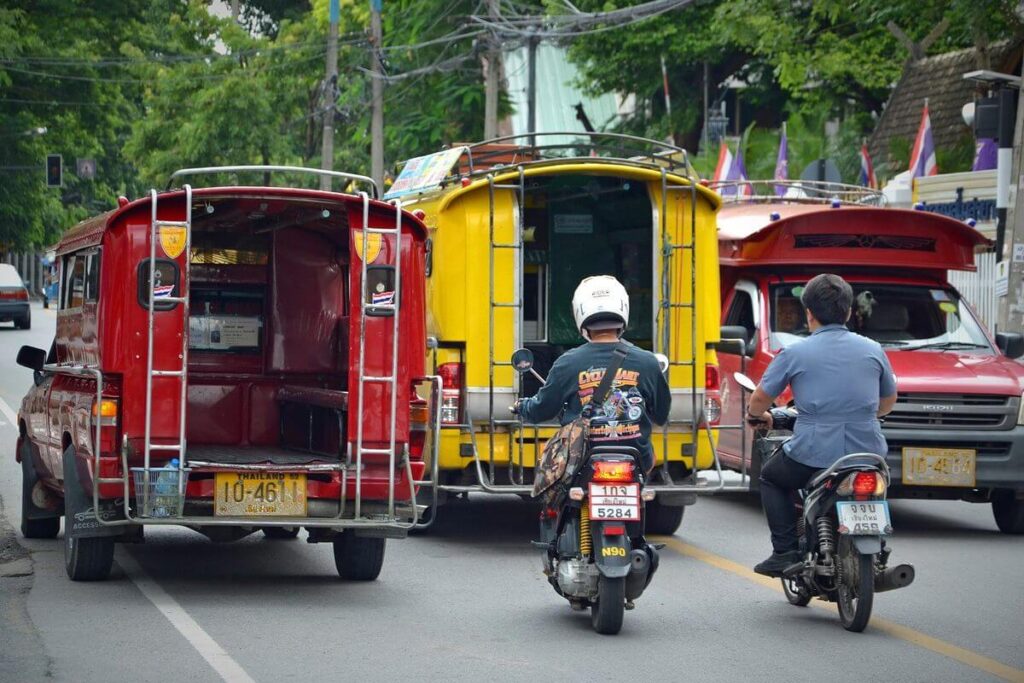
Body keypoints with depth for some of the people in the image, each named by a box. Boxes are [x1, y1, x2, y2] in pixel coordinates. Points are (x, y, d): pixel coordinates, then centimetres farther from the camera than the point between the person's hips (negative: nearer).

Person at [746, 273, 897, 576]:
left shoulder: (795, 354, -3)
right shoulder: (873, 350, 7)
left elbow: (760, 398, 4)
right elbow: (888, 401, 20)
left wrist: (757, 415, 28)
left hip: (814, 456, -3)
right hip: (868, 454, 3)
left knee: (771, 478, 25)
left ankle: (785, 552, 12)